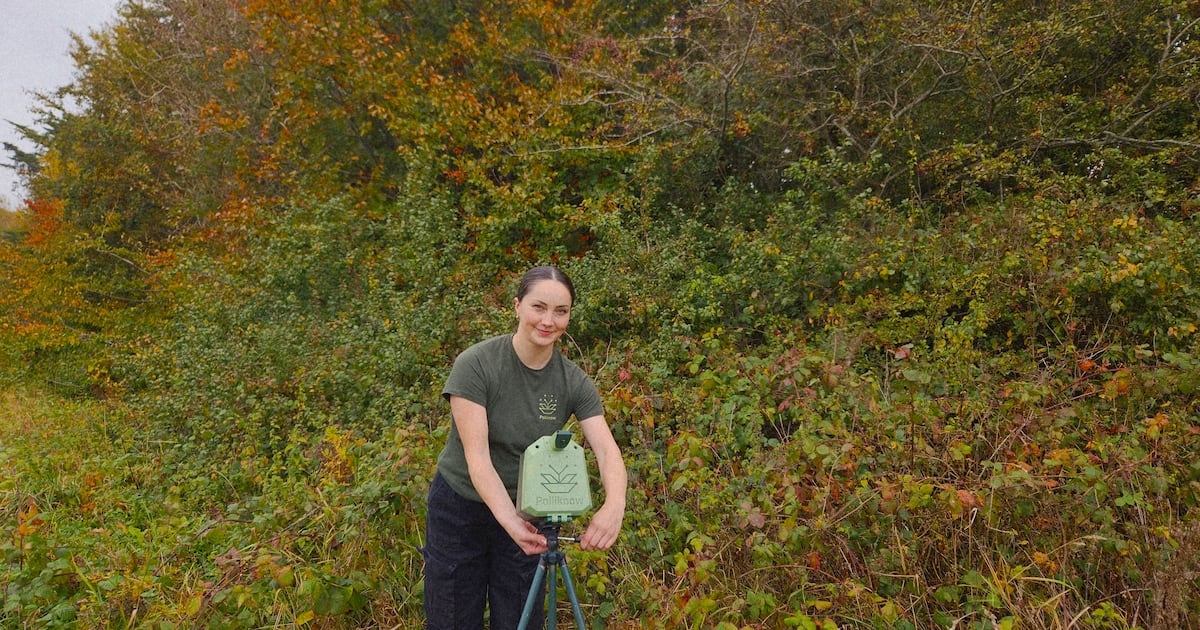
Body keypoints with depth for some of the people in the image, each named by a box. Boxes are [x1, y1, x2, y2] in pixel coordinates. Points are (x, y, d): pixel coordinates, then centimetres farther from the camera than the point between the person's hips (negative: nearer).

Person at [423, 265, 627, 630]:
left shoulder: (574, 381, -10)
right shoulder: (476, 364, -21)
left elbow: (607, 449, -20)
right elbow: (476, 455, -26)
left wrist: (614, 505, -40)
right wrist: (510, 521, -38)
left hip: (527, 511, 3)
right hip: (460, 507, -2)